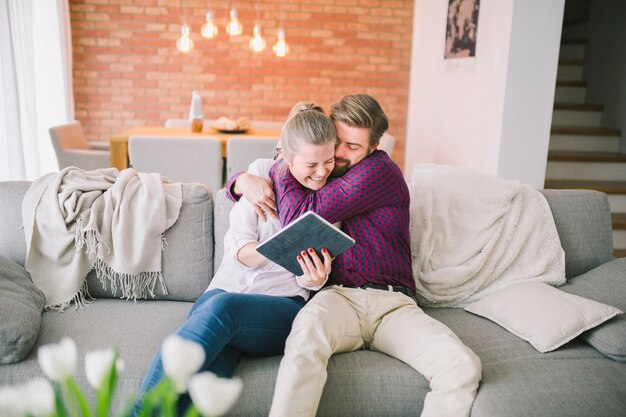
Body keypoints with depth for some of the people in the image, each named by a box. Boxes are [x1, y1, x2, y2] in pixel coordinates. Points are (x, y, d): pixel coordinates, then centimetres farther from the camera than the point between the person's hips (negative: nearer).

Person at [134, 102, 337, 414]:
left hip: (284, 306, 0)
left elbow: (311, 278, 12)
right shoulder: (263, 171, 7)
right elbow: (237, 247, 2)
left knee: (223, 306, -36)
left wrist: (316, 278, -13)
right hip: (226, 288, 1)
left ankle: (140, 410, -33)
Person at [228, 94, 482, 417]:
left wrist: (281, 164, 5)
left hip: (394, 304, -1)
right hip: (339, 296, 2)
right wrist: (246, 181, 4)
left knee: (464, 366, -28)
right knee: (307, 332, -37)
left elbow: (299, 218, -11)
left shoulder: (381, 171, -2)